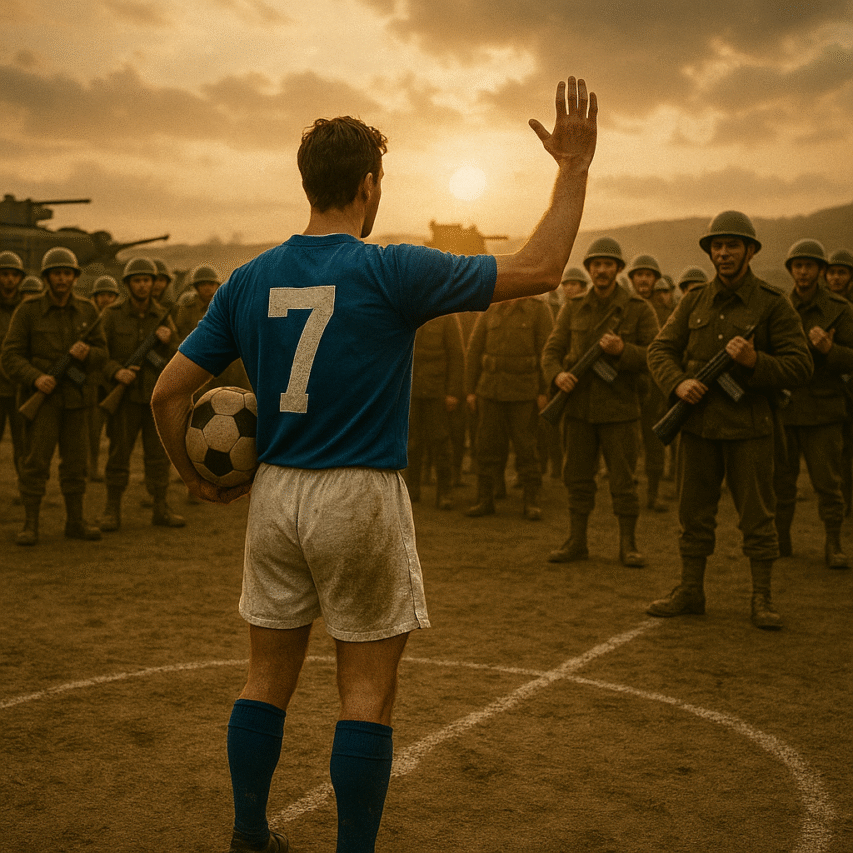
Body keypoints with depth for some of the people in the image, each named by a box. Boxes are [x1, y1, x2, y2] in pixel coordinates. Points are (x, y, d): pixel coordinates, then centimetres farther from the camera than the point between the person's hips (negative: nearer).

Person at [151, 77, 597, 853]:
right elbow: (539, 268, -8)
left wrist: (197, 478, 17)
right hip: (362, 498, -5)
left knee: (269, 675, 17)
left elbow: (168, 391, 4)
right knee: (367, 690, 6)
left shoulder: (249, 282, 3)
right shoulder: (392, 274, -11)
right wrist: (574, 167, 0)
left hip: (274, 495, 5)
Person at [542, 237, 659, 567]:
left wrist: (622, 351, -24)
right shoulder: (573, 309, 6)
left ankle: (628, 545, 11)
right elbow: (552, 352, 3)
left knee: (623, 481, -1)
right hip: (578, 406, 3)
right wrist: (558, 375, -20)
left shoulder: (639, 309, -3)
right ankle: (576, 542, 16)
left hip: (619, 409, -3)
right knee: (577, 477, 7)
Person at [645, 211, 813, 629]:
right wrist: (678, 382, -13)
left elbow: (800, 366, -6)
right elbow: (660, 349, 7)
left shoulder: (773, 304, -4)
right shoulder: (694, 301, 7)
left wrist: (755, 361, -23)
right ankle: (690, 591, 20)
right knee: (694, 512, 9)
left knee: (757, 515, 1)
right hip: (699, 423, 3)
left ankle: (762, 599, 12)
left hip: (749, 427, -3)